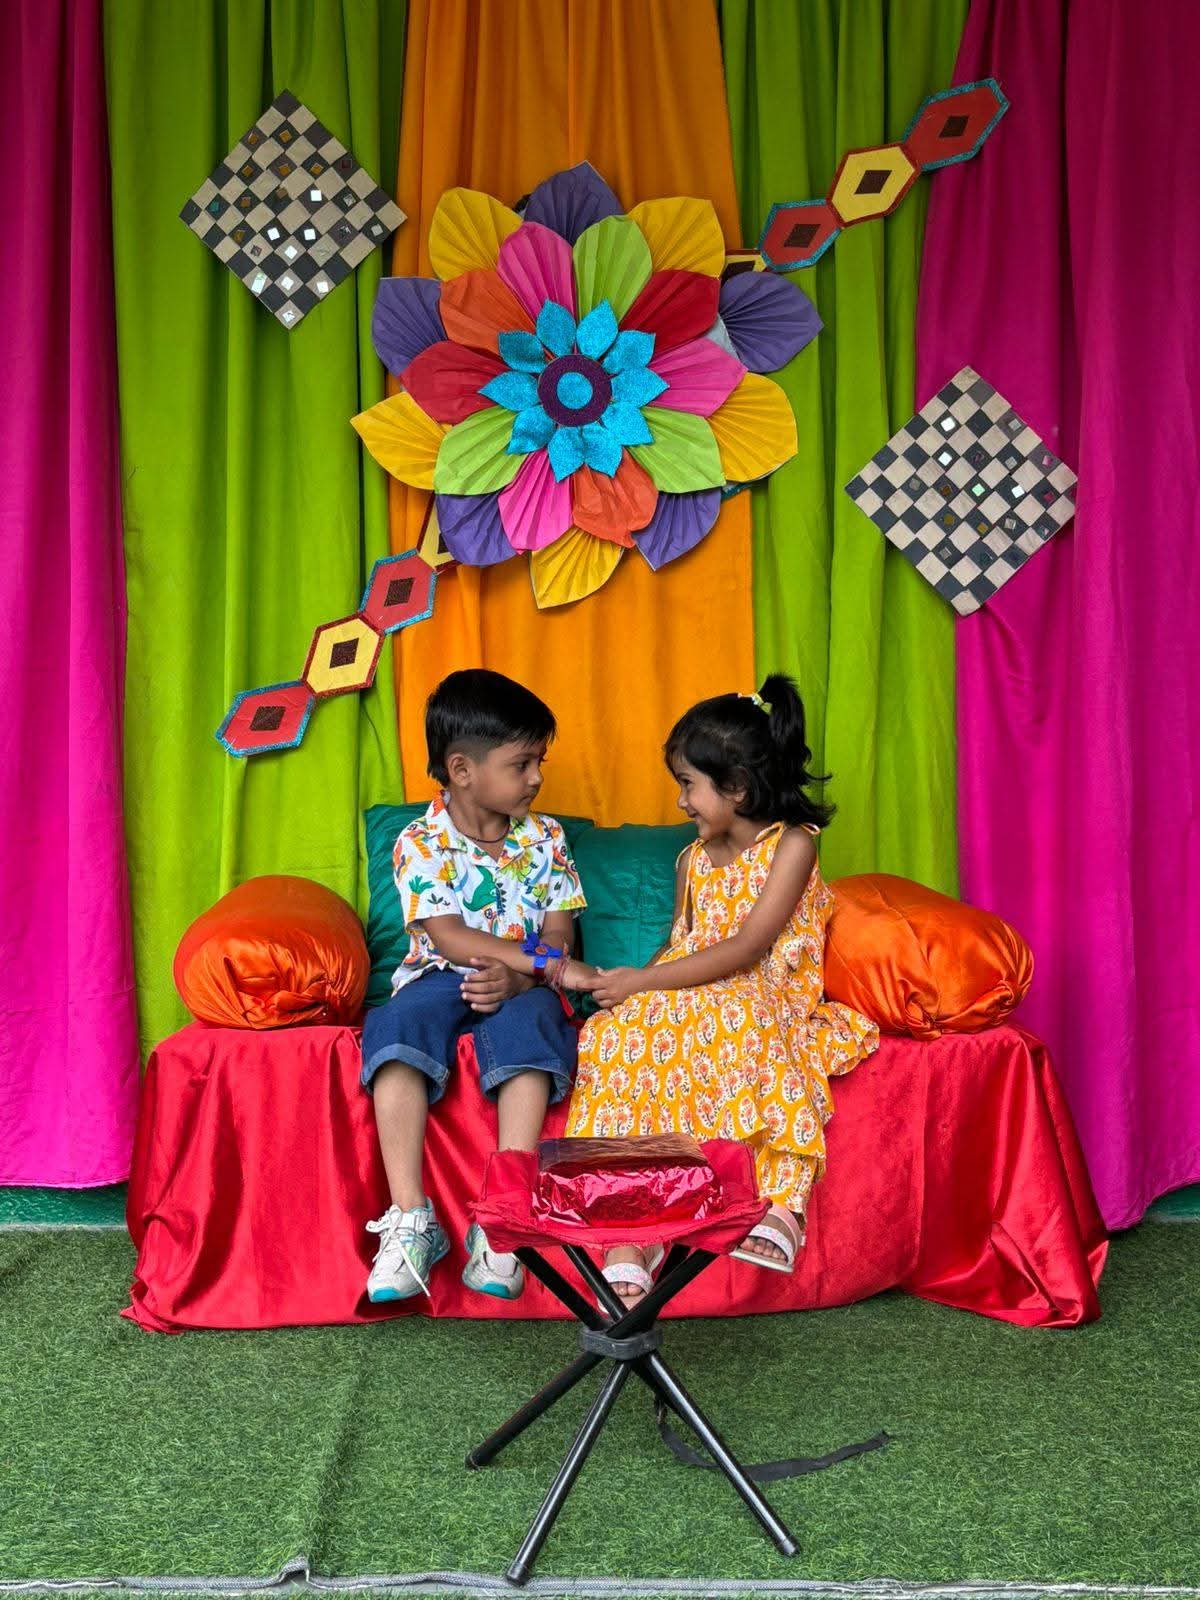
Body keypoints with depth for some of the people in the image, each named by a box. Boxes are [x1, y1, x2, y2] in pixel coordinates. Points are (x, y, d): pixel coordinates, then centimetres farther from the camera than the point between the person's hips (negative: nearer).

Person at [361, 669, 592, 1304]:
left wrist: (516, 978, -21)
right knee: (396, 1026, -33)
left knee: (528, 1025, -33)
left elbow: (557, 934, 1)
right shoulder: (420, 844, -3)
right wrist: (549, 963, -22)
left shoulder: (545, 839, 7)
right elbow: (450, 939, -13)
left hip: (520, 987, 1)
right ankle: (411, 1219, -32)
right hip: (440, 980, -1)